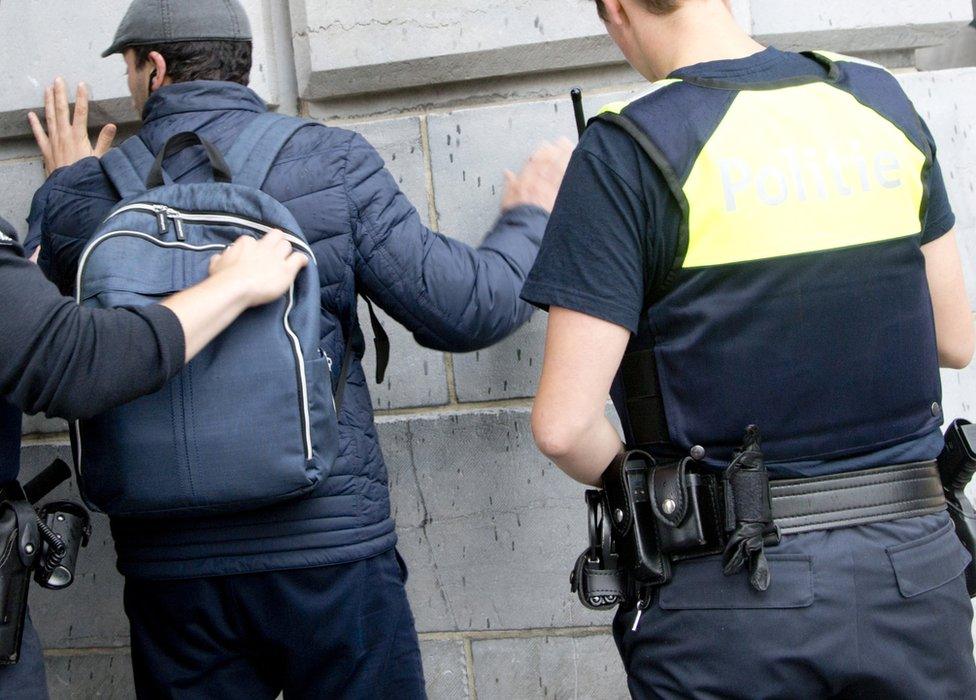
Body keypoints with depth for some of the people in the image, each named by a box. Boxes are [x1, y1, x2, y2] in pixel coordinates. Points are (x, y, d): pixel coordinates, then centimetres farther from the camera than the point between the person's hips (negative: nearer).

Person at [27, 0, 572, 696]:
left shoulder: (78, 195, 1)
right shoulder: (331, 161, -5)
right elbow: (464, 310, -7)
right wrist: (533, 218, 13)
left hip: (168, 567, 2)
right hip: (329, 548, -2)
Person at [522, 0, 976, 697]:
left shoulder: (628, 149, -12)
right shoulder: (880, 98, 3)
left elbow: (564, 423, -16)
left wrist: (634, 483, 4)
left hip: (736, 591, -5)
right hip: (915, 560, 5)